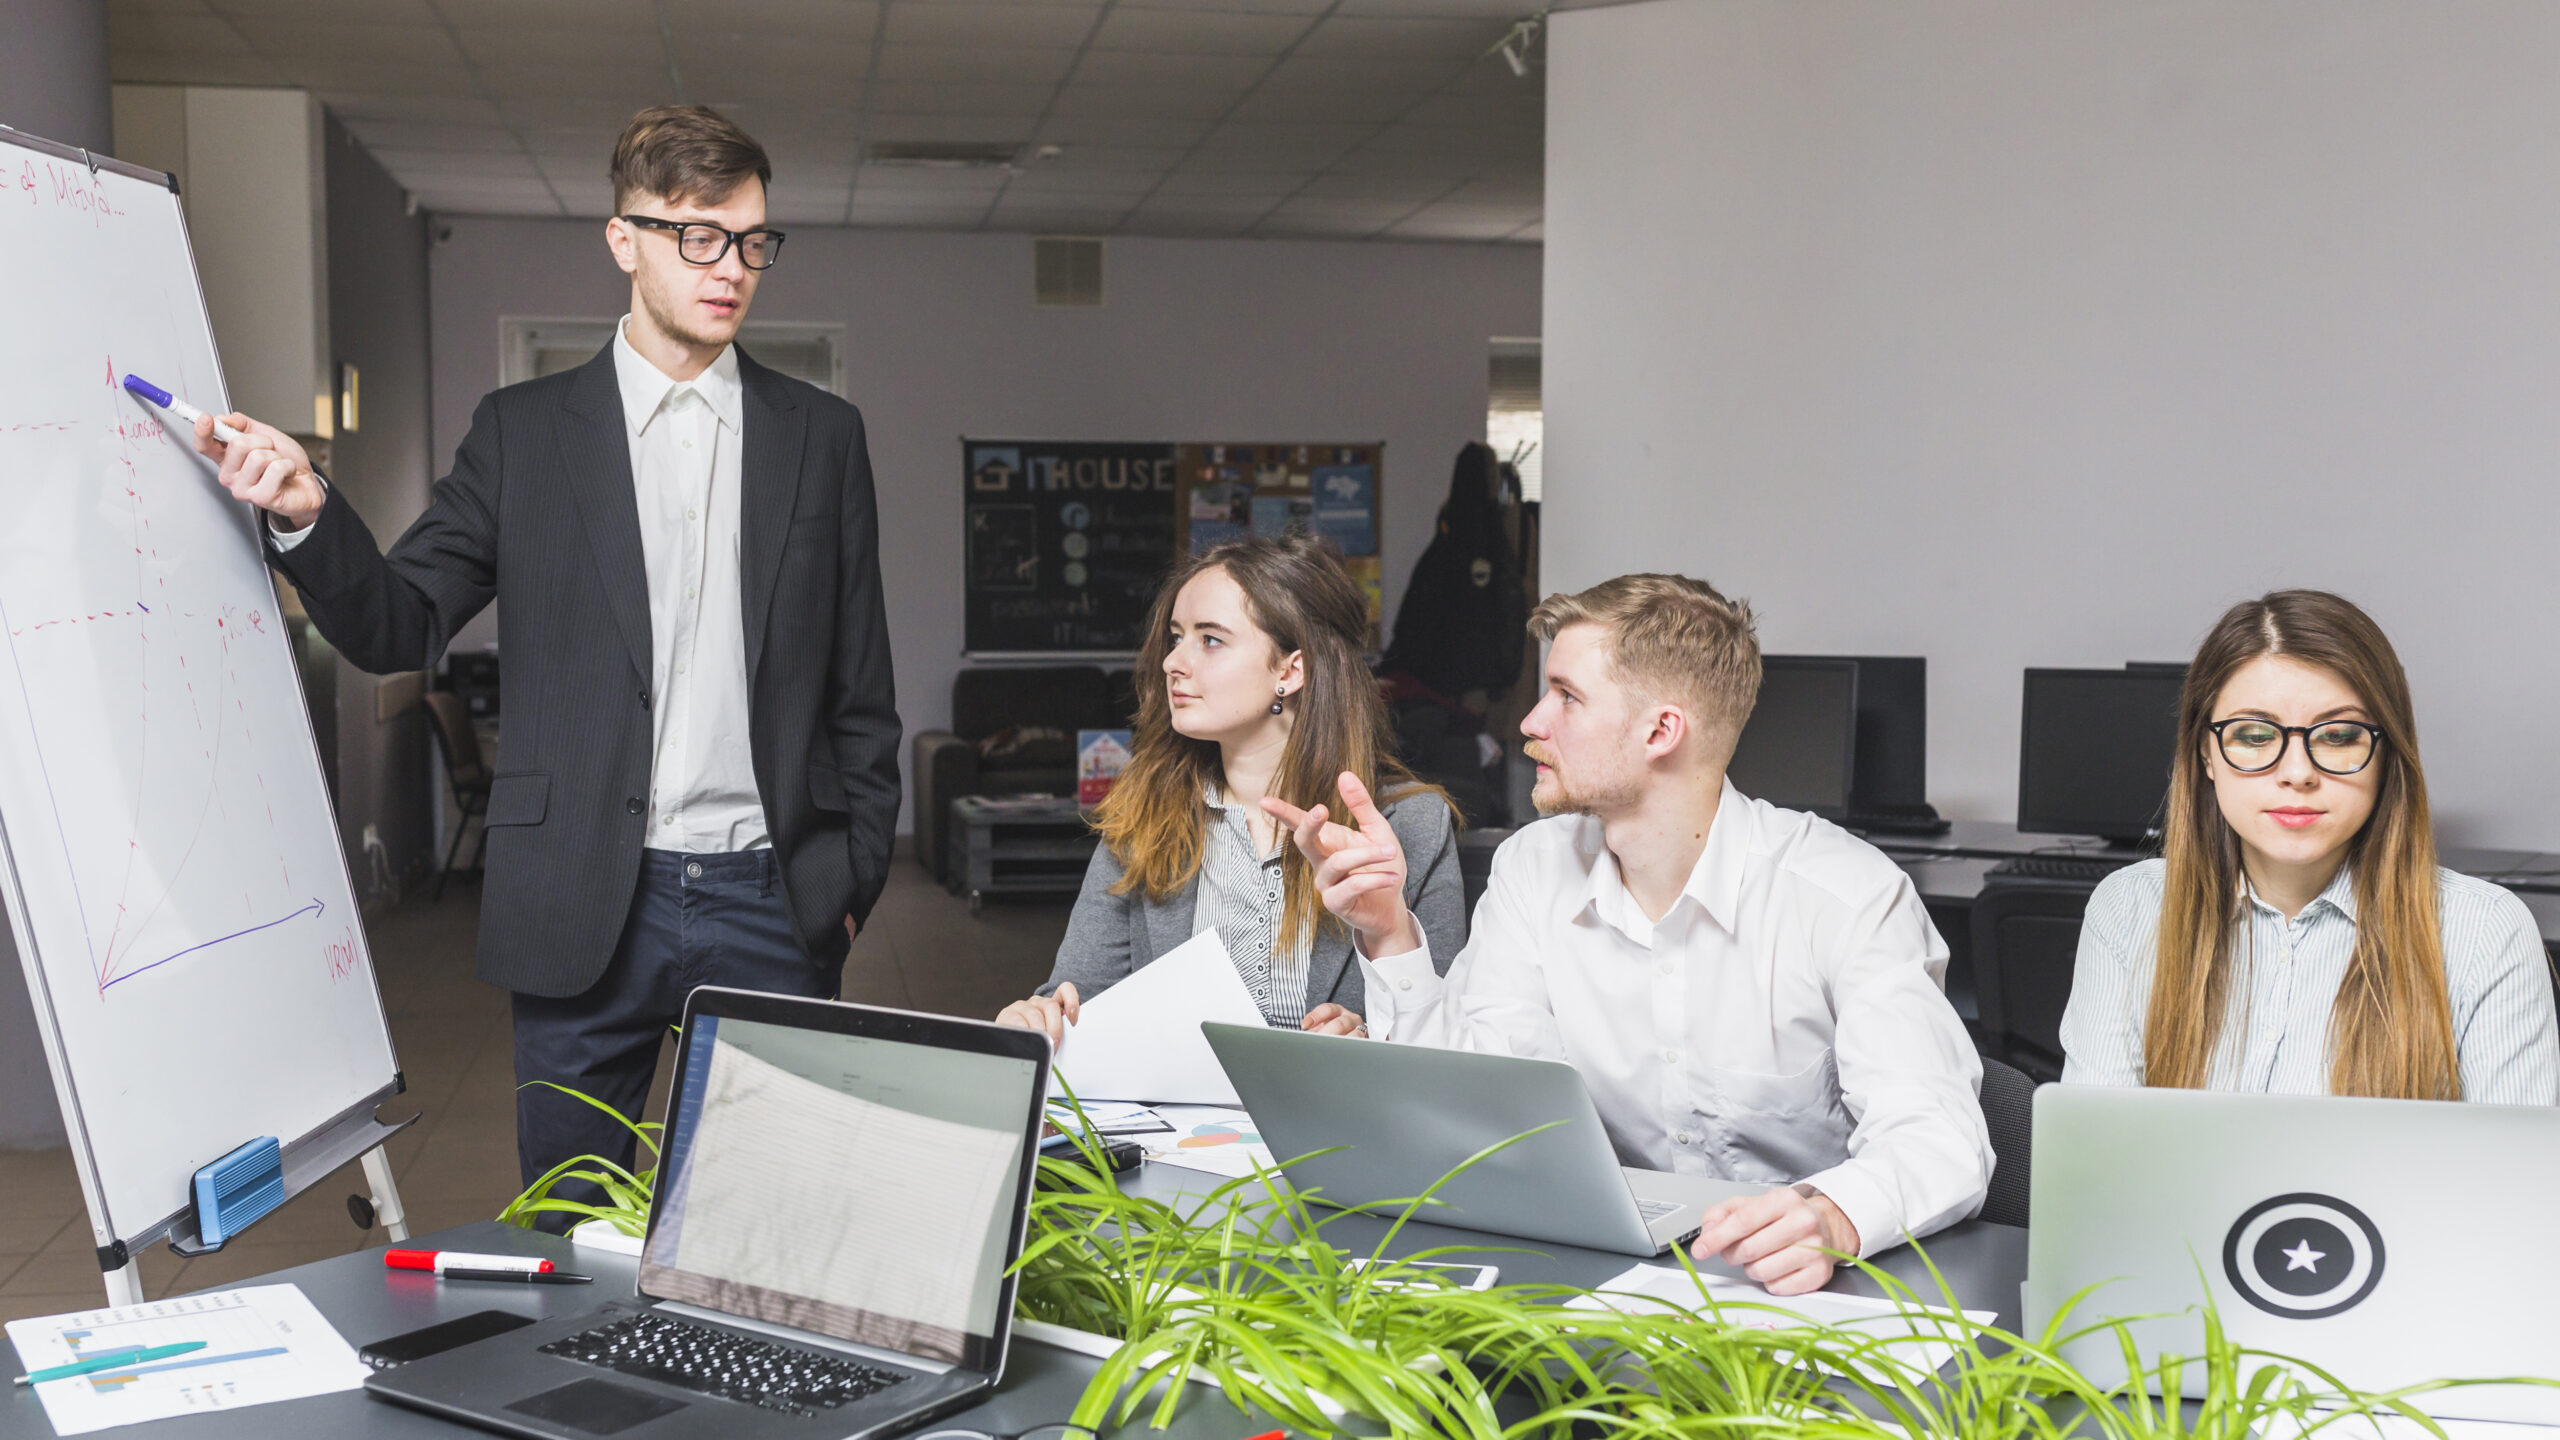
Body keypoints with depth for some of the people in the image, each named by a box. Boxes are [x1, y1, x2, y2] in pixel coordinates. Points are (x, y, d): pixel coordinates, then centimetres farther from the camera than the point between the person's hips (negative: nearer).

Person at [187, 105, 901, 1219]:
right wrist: (307, 517, -16)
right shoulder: (523, 431, 5)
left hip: (772, 909, 1)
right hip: (587, 911, 0)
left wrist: (855, 877, 5)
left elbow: (859, 692, 9)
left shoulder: (822, 435, 7)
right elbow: (401, 628, 2)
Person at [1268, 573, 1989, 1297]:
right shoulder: (1532, 870, 2)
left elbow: (1939, 1138, -22)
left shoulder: (1851, 895, -14)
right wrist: (1390, 935, -13)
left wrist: (1835, 1216, -43)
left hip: (1797, 1289, -3)